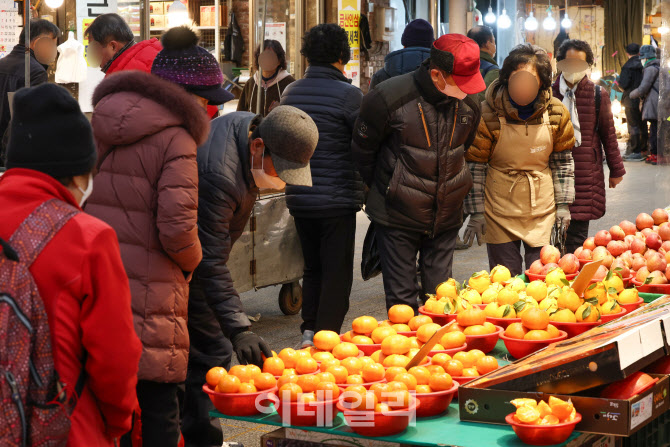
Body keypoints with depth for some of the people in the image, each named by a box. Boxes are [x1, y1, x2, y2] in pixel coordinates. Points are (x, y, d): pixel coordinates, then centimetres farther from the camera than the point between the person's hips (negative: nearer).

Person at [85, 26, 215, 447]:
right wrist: (192, 259, 2)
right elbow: (177, 226, -17)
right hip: (147, 293, -6)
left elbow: (85, 202, 14)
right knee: (159, 411, 5)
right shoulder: (175, 140, -12)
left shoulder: (103, 128, 11)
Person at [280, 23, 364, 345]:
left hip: (299, 198, 6)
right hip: (337, 198, -6)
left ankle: (309, 331, 17)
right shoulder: (348, 94, -12)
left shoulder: (290, 93, 7)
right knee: (337, 273, 2)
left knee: (312, 268, 18)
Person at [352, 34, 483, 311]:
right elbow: (362, 151, -2)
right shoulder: (388, 98, -18)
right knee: (401, 300, 2)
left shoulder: (468, 106, -4)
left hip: (446, 215, 4)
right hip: (398, 216, -4)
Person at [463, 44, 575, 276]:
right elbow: (475, 165, -7)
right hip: (500, 209, -2)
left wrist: (563, 204, 4)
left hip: (542, 209, 2)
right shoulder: (488, 114, -13)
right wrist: (476, 212, -7)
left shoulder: (557, 113, -5)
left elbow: (563, 161, 7)